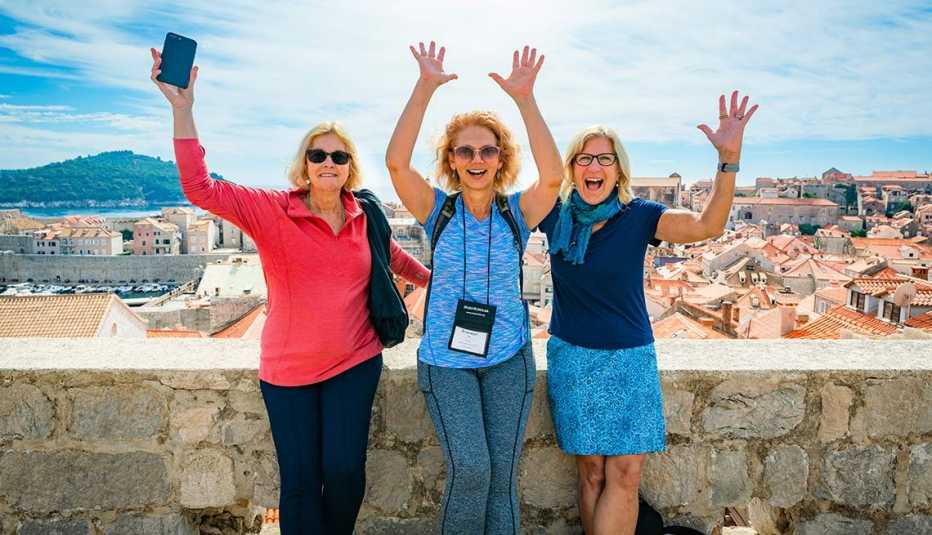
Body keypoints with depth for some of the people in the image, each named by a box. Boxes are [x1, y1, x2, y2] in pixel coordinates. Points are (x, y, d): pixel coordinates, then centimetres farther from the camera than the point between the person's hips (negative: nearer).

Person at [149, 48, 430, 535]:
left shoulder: (364, 217, -1)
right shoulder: (272, 211, -9)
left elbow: (394, 258, 19)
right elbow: (200, 188, -19)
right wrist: (182, 108, -26)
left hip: (355, 363, 2)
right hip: (288, 370, -1)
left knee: (344, 470, 1)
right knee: (300, 481, 5)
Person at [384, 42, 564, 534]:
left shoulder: (518, 211, -2)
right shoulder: (437, 210, -3)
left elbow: (553, 176, -22)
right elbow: (396, 162, -19)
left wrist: (525, 100, -28)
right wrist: (425, 89, -26)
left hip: (509, 359, 1)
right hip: (446, 360, -1)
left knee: (501, 475, 5)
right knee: (470, 468, -12)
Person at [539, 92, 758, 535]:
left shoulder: (637, 216, -7)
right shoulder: (556, 215, -2)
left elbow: (708, 225, -19)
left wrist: (729, 157, -32)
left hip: (630, 360, 0)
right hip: (572, 358, 1)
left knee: (625, 474, -2)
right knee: (591, 472, 6)